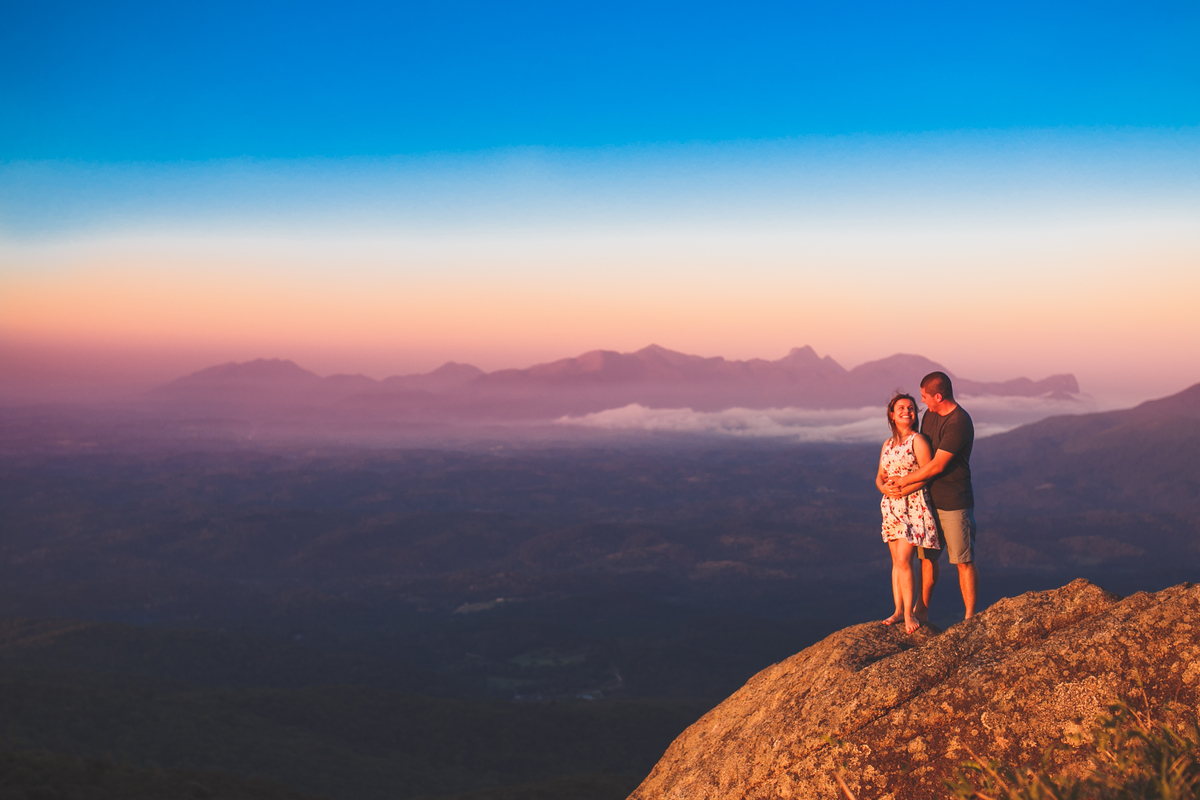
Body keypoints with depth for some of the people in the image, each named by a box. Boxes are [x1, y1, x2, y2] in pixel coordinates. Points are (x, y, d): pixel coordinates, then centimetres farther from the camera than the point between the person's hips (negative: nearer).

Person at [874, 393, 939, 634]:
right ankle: (898, 611, 15)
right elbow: (880, 477, 15)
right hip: (891, 506, 6)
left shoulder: (918, 440, -6)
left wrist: (902, 490, -18)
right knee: (896, 561, 9)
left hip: (913, 505, -6)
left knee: (904, 560, -11)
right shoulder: (887, 444, 14)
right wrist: (884, 487, -7)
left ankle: (910, 613, -1)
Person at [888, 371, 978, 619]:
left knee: (964, 561, -1)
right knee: (927, 557, 12)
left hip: (954, 503, -8)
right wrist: (902, 485, 3)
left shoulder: (959, 423, -20)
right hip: (928, 499, 8)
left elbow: (936, 466, -21)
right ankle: (921, 612, 21)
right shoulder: (930, 415, 9)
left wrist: (902, 481, -12)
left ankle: (970, 618, 5)